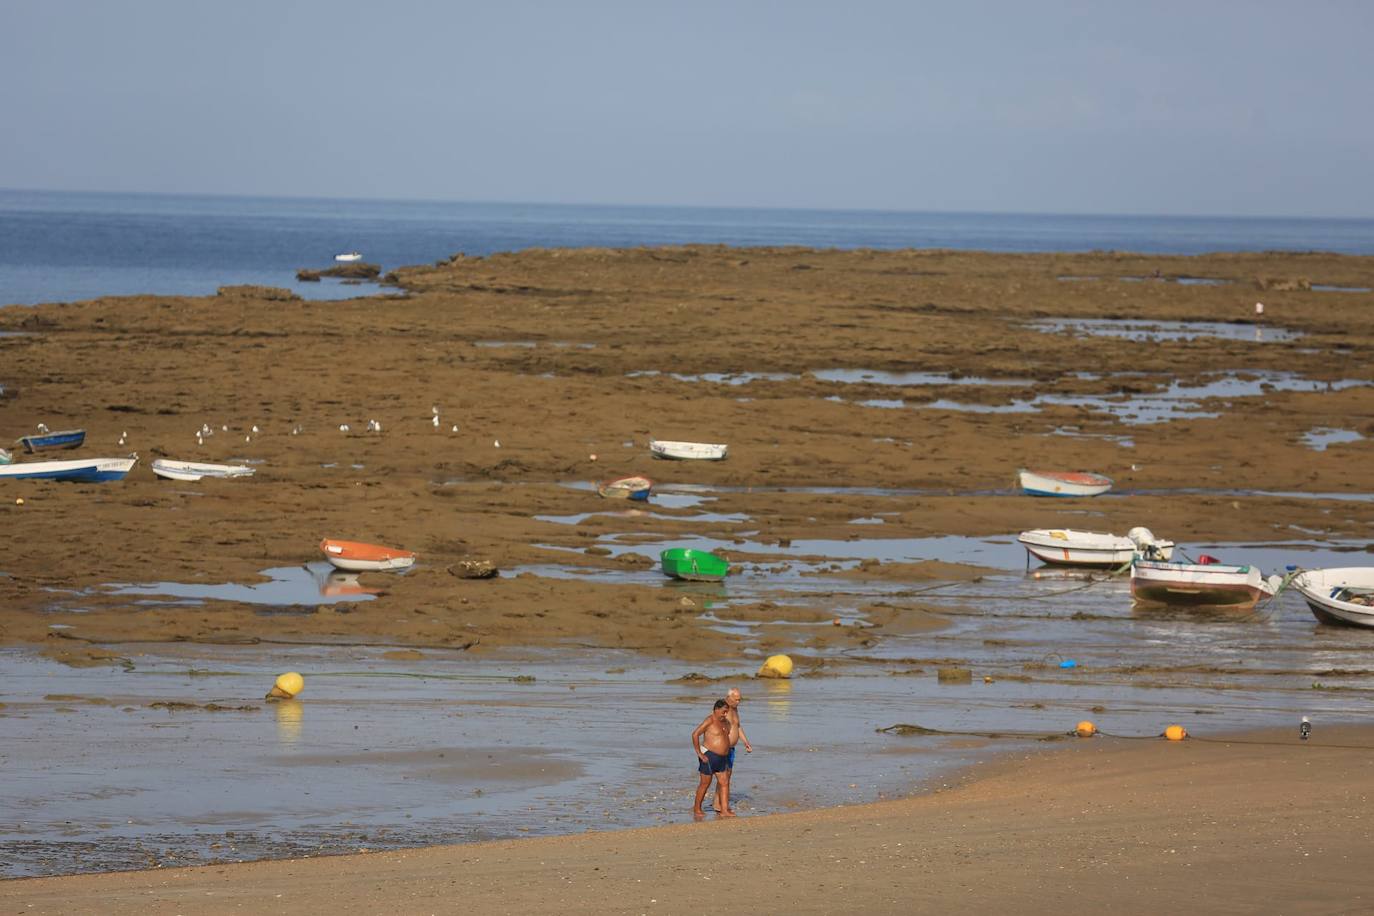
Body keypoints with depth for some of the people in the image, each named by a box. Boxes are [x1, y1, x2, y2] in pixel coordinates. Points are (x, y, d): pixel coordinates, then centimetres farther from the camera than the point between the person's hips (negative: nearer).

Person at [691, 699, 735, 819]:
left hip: (722, 758, 8)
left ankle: (724, 810, -3)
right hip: (709, 756, -8)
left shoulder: (725, 722, 11)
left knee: (724, 783, 0)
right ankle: (697, 809, 13)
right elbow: (695, 734, -20)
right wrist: (699, 753, -20)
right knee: (705, 783, 1)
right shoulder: (709, 720, -14)